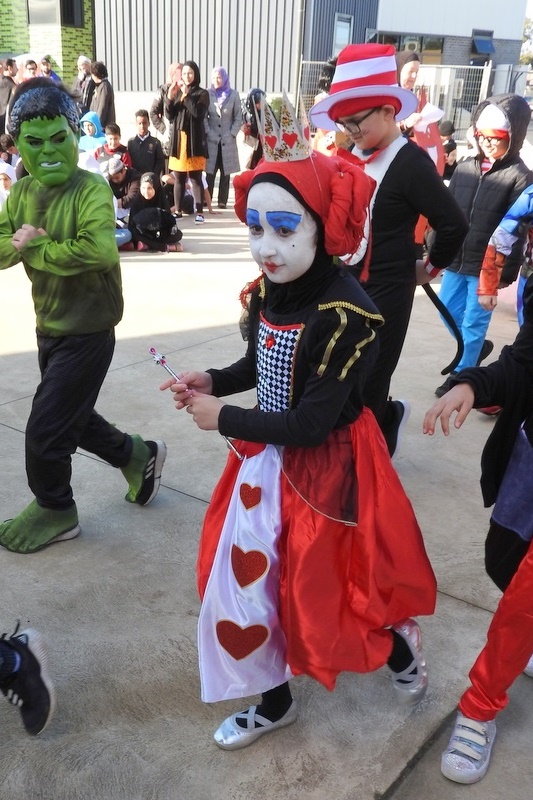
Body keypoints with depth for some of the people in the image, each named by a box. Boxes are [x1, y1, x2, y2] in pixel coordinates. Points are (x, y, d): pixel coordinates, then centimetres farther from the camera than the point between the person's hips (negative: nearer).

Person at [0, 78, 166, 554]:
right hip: (49, 327, 8)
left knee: (45, 430, 0)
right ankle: (138, 456, 41)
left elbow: (100, 250, -34)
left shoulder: (91, 189, -18)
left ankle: (54, 512, 23)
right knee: (72, 416, 21)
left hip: (88, 330, -8)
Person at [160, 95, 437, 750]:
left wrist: (224, 419, -17)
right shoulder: (264, 292, -4)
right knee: (245, 577, 14)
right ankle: (274, 703, 38)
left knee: (321, 591, 8)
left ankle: (400, 647, 42)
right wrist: (214, 382, -3)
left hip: (325, 469, -7)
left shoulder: (347, 312, -27)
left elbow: (313, 422, -25)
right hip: (268, 457, 7)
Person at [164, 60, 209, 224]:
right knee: (178, 179, 7)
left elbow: (198, 113, -15)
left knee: (196, 179, -6)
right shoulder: (176, 92, 13)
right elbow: (169, 116, 6)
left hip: (194, 141, -4)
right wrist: (170, 98, -8)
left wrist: (186, 95, -16)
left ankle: (199, 212, -4)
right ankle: (178, 210, 14)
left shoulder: (202, 93, 2)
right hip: (178, 140, 4)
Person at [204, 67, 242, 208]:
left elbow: (238, 118, 3)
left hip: (228, 140, 0)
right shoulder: (208, 94, 1)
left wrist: (232, 134, -5)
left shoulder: (233, 95, 1)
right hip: (212, 140, 0)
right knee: (210, 171, -1)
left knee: (225, 172, 2)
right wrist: (208, 133, -6)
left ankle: (222, 200, 7)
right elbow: (204, 116, 4)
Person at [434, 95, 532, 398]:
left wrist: (507, 271, -18)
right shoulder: (465, 167, 6)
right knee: (449, 309, 18)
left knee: (474, 321, 4)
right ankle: (477, 347, 43)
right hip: (456, 259, 6)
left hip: (487, 265, -6)